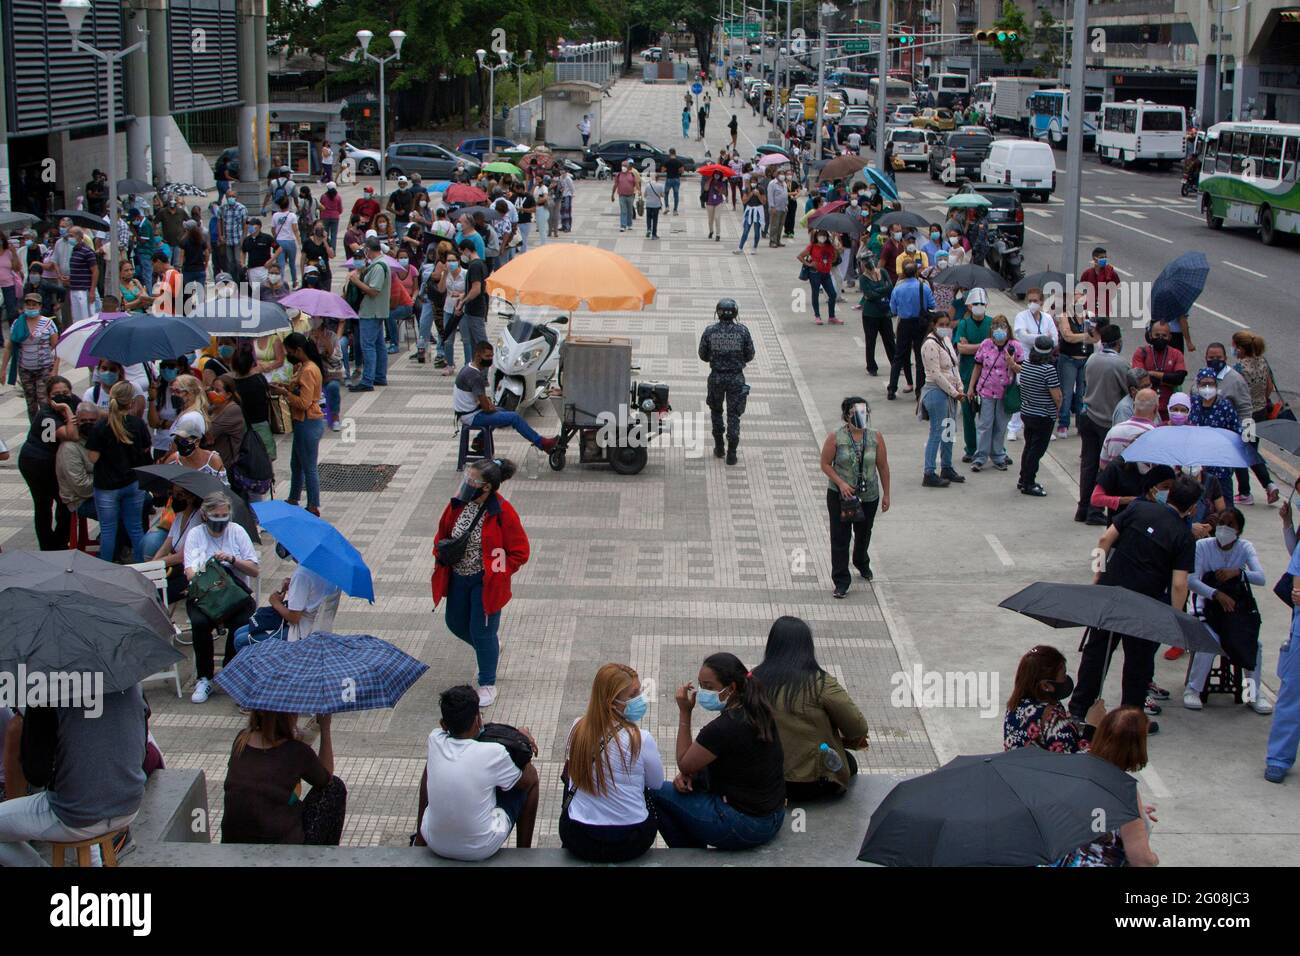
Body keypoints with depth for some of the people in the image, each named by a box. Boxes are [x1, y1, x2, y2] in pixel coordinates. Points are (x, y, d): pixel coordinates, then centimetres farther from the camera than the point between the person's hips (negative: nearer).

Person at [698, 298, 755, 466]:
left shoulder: (710, 331, -7)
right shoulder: (742, 331, -8)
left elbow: (703, 355, 2)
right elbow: (750, 355, 0)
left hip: (716, 376, 1)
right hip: (736, 378, -1)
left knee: (716, 410, 22)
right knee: (733, 415, 6)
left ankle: (719, 447, 23)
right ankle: (731, 454, 1)